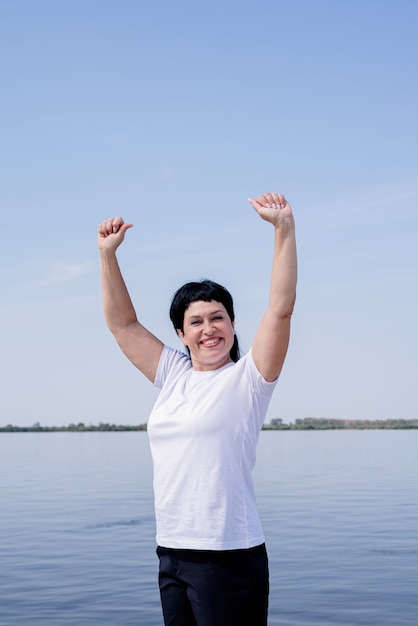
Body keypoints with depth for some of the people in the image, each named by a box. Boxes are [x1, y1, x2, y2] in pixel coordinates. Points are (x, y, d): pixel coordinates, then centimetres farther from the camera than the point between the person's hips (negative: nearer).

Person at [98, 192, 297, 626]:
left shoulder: (247, 379, -4)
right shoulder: (173, 375, 11)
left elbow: (281, 308, -15)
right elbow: (123, 323, 16)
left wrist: (284, 228, -20)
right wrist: (107, 253, 11)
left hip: (229, 555, -6)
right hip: (171, 552, 6)